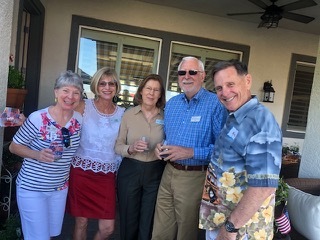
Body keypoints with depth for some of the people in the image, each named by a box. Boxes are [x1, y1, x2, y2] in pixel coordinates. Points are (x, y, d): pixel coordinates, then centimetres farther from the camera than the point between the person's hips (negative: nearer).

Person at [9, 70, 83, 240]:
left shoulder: (79, 119, -3)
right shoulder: (38, 118, -18)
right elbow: (14, 146, -9)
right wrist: (37, 154, -25)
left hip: (60, 188, 5)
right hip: (32, 188, -5)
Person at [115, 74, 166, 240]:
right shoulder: (128, 114, -4)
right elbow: (118, 146, -2)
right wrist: (131, 148, -20)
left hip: (155, 173, 1)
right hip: (130, 172, 0)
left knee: (148, 223, 15)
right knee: (128, 221, 16)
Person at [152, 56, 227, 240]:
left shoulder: (215, 104, -13)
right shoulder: (171, 103, 8)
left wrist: (191, 152, -23)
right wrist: (160, 147, -1)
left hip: (194, 177, -5)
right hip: (169, 172, 6)